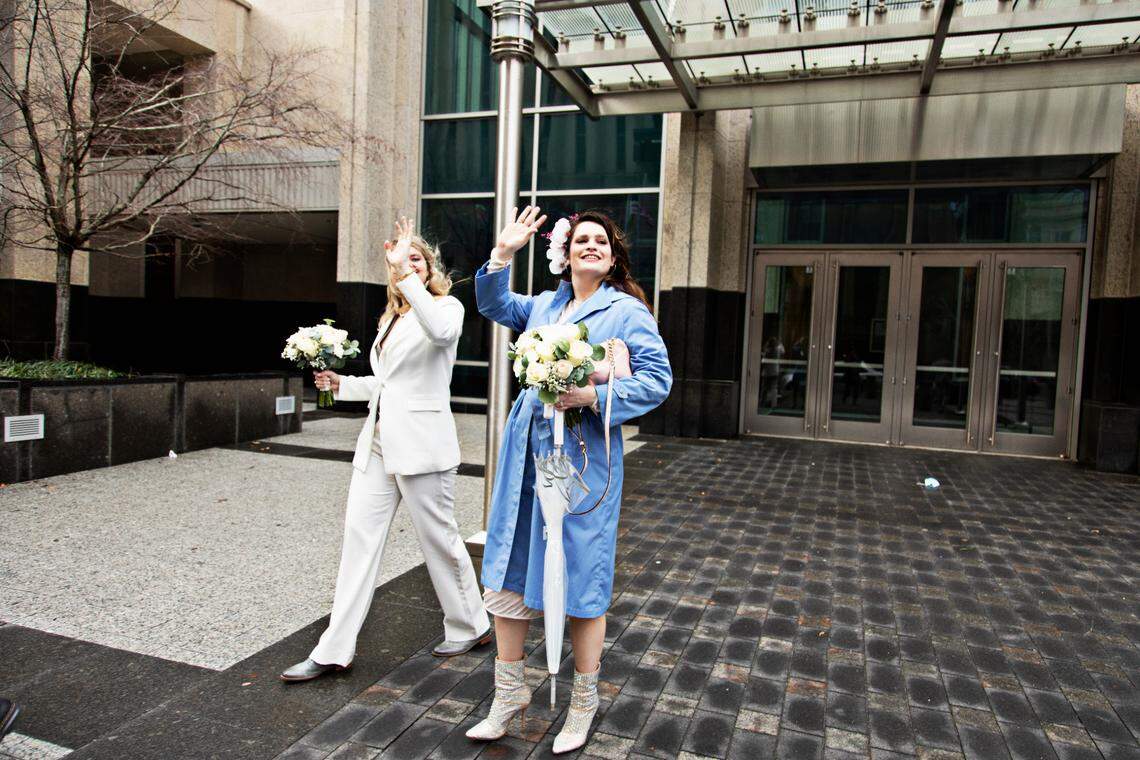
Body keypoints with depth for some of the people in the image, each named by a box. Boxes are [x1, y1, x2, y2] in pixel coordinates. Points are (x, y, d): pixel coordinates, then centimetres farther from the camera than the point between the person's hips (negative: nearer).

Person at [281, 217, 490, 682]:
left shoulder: (447, 307, -5)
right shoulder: (392, 318, 17)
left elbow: (440, 330, -32)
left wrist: (407, 275, -32)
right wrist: (343, 384, 11)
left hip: (421, 445, -7)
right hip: (379, 440, 8)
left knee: (439, 538, 5)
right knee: (359, 535, 5)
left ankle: (470, 627, 26)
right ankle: (335, 651, 13)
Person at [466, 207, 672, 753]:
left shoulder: (627, 311, -3)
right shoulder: (545, 305, 15)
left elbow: (657, 379, -9)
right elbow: (493, 304, 22)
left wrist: (595, 396, -22)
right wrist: (503, 252, 7)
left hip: (582, 458, -6)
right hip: (526, 451, 6)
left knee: (579, 579, 5)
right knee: (508, 571, 11)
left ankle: (584, 701, 27)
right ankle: (510, 692, 29)